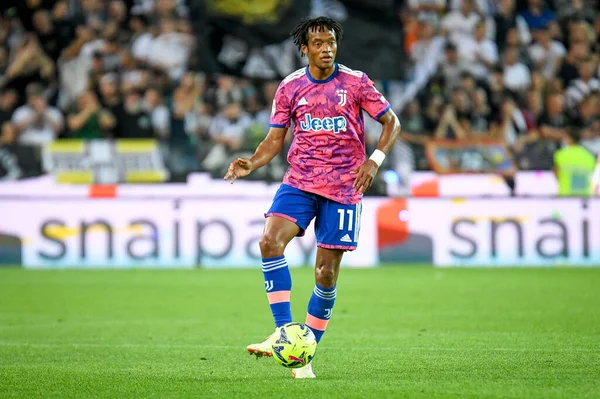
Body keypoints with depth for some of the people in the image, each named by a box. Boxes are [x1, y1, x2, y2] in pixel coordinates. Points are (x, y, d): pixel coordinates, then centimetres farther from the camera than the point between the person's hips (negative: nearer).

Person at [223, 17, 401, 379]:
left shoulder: (355, 83, -2)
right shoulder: (290, 88, 4)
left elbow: (392, 122, 4)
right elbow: (275, 139, 8)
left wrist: (375, 160, -13)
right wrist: (251, 164, -11)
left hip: (343, 187, -2)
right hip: (300, 182, 2)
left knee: (327, 272, -2)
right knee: (270, 241, -23)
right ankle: (284, 334, -19)